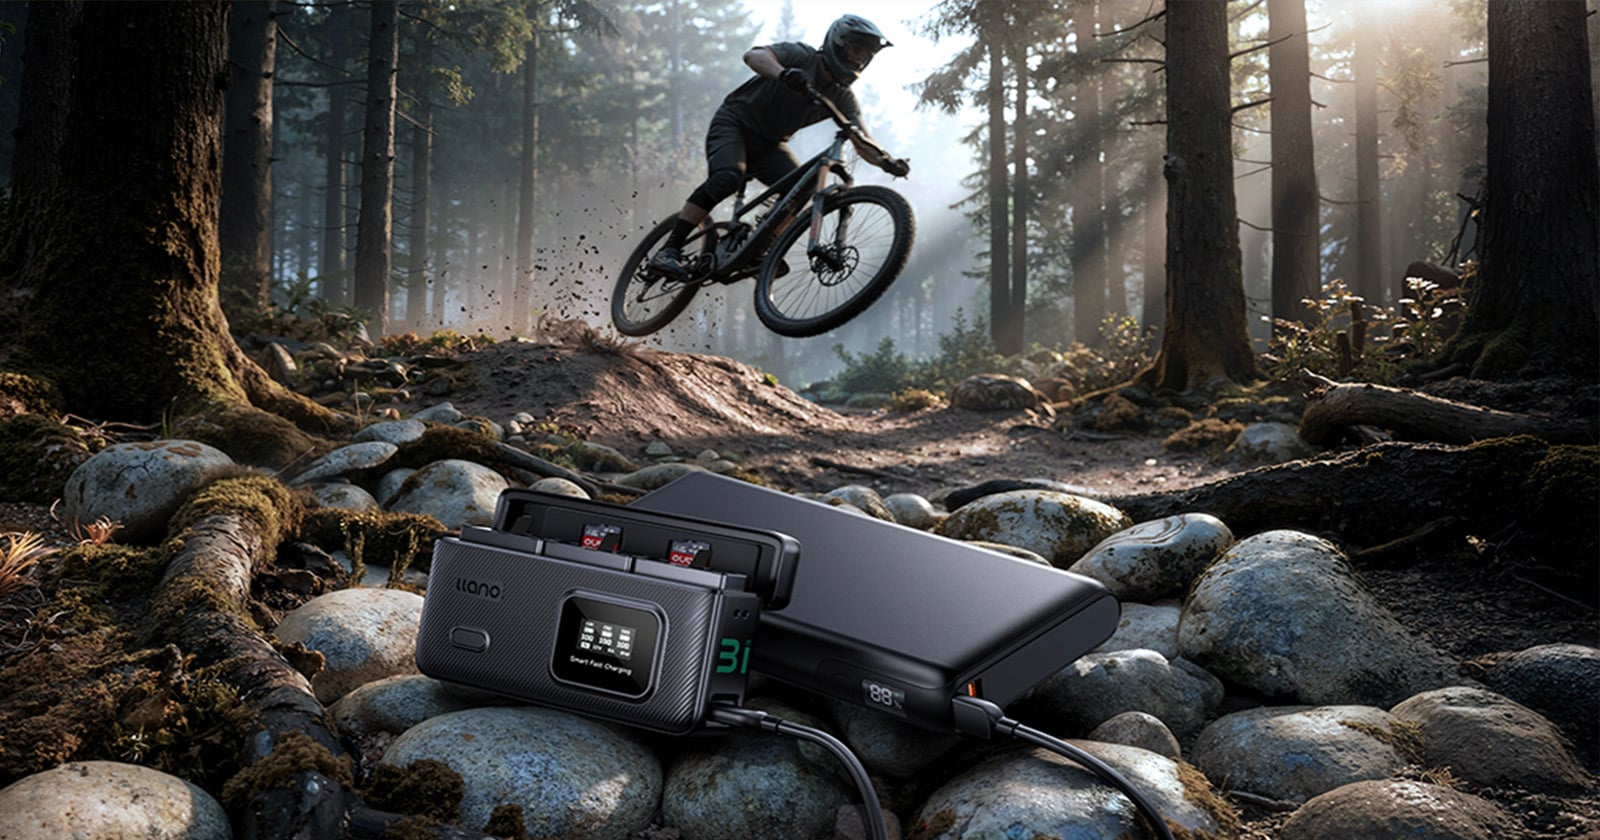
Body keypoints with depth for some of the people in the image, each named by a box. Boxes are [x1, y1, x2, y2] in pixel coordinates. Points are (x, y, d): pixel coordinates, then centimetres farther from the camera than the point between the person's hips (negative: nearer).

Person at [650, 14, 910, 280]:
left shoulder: (842, 98, -3)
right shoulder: (802, 56, -16)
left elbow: (862, 143, -11)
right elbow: (754, 55, -33)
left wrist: (886, 162, -33)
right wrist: (783, 73, -54)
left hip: (769, 144, 6)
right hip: (735, 124, -6)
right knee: (728, 177, -31)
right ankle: (669, 250, -29)